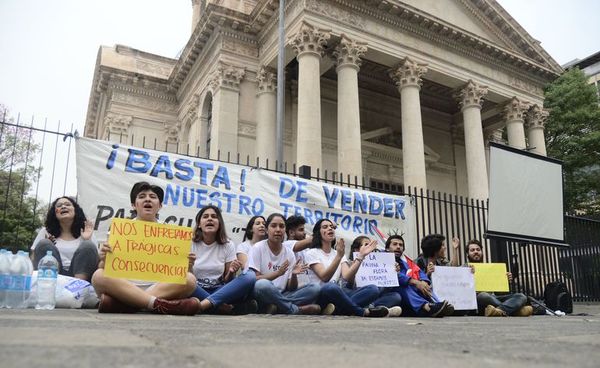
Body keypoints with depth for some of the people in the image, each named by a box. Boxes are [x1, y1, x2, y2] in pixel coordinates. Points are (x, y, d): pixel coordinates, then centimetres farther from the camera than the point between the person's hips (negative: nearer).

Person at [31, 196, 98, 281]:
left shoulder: (85, 233, 13)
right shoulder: (46, 231, 15)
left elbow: (95, 261, 5)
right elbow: (33, 261, 11)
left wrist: (88, 241, -7)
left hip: (78, 275, 0)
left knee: (88, 247, -22)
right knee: (43, 244, -19)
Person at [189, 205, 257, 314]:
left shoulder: (228, 245, 4)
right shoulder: (190, 244, 1)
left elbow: (227, 281, 5)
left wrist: (231, 272, -18)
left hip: (219, 291, 2)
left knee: (250, 277, -25)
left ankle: (202, 305, -36)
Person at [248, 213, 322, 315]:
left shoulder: (289, 254, 8)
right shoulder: (258, 248, -4)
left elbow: (291, 288, 5)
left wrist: (294, 275, -16)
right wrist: (278, 273, -22)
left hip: (281, 296, 5)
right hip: (262, 298, -4)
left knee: (315, 288, -15)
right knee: (262, 284, -39)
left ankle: (276, 308, -22)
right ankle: (296, 310, -20)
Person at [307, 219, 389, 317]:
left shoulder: (339, 253, 19)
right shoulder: (312, 253, 3)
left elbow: (346, 276, -2)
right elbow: (324, 277, -14)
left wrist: (361, 256, -10)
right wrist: (338, 256, -23)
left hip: (337, 294, 6)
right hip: (321, 295, -6)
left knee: (373, 289, -16)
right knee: (330, 287, -41)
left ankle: (337, 308, -34)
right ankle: (362, 312, -22)